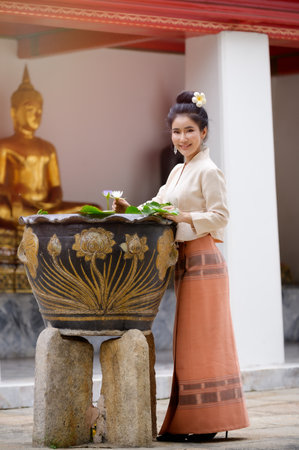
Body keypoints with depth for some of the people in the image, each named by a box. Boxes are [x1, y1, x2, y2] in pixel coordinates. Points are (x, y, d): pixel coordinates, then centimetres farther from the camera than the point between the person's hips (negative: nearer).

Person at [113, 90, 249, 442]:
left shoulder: (208, 171, -7)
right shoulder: (178, 171, 18)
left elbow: (219, 215, -13)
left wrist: (182, 216, -23)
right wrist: (130, 209, -1)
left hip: (203, 261, -8)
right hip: (185, 261, 8)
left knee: (201, 340, -6)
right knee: (189, 342, 9)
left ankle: (207, 422, 0)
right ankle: (187, 422, 14)